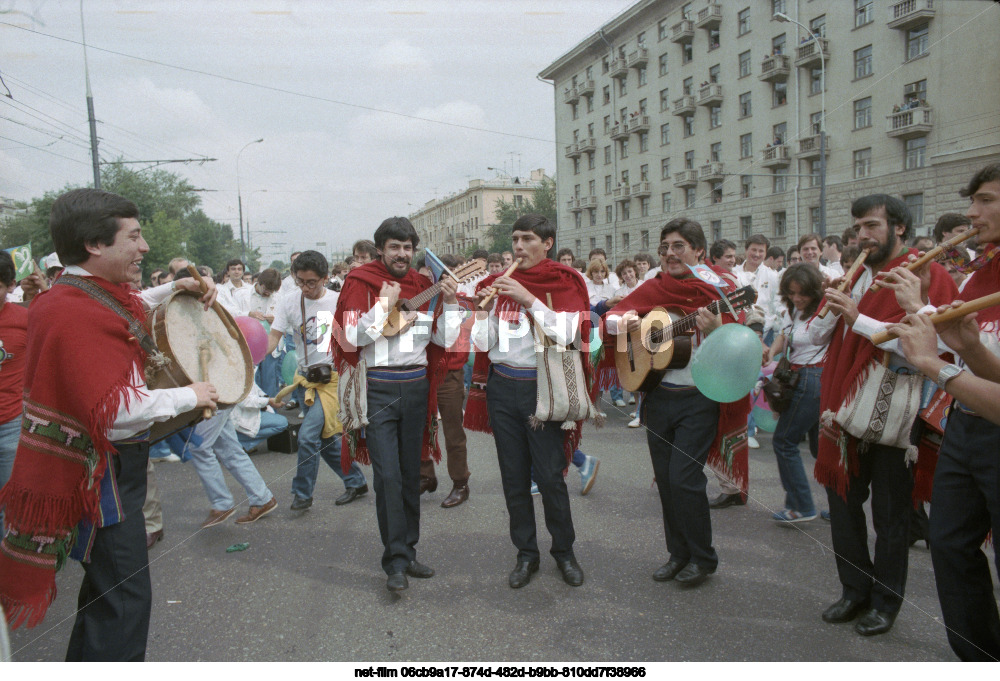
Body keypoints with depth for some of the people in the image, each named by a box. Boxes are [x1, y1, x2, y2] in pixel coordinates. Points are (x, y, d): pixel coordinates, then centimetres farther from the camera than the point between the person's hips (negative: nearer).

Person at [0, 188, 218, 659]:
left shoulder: (96, 295, 6)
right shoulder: (75, 314, -26)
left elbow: (133, 306, 31)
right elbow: (114, 411, -32)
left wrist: (177, 289, 14)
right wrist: (187, 396, -20)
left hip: (111, 466, 11)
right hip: (99, 476, -11)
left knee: (106, 585, 26)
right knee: (125, 600, -2)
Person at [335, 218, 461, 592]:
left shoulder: (424, 285, 9)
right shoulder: (361, 282, -1)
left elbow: (445, 339, 7)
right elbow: (352, 337, -11)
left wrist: (450, 302, -6)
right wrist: (384, 304, -14)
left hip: (416, 386, 4)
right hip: (378, 388, -4)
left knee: (411, 473, 11)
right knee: (388, 476, -8)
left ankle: (408, 552, 22)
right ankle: (395, 561, 3)